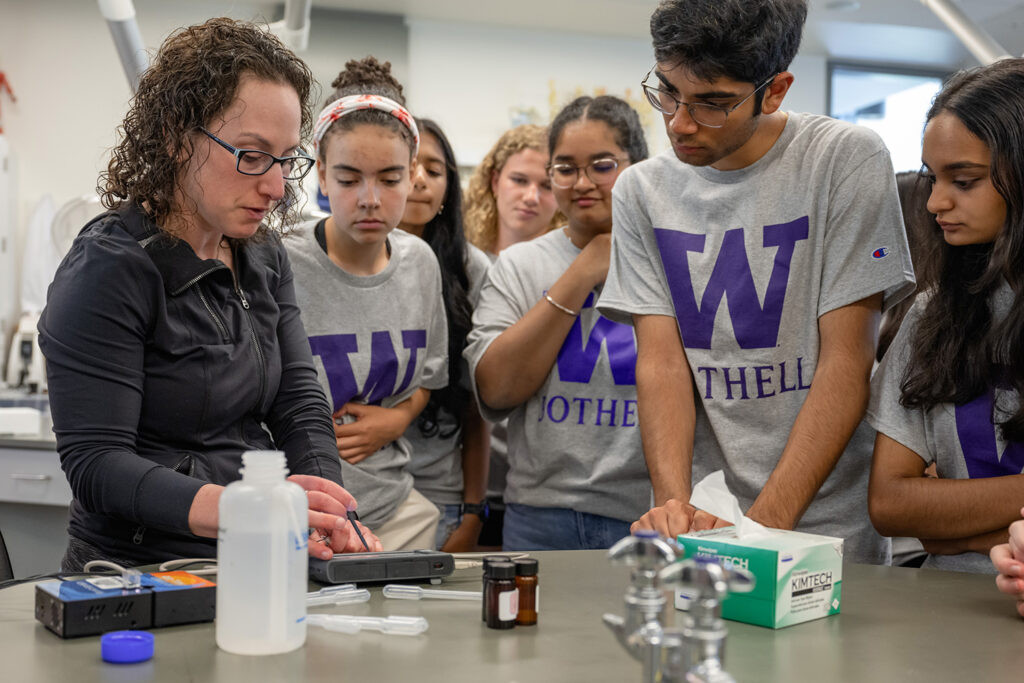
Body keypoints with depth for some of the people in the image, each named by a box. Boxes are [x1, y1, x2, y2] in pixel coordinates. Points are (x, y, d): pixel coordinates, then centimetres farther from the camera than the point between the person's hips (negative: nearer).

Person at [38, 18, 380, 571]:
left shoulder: (264, 257, 11)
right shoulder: (109, 270, -13)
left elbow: (299, 405, 6)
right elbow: (95, 463, -19)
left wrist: (326, 518, -14)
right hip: (139, 578, -6)